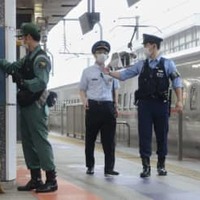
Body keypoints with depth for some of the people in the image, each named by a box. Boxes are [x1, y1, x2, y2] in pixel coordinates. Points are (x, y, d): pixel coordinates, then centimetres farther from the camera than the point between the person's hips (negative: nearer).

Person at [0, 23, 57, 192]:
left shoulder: (41, 58, -12)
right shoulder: (28, 58, 16)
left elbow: (42, 82, -23)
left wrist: (23, 83, -28)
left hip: (36, 106, -9)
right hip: (26, 106, 9)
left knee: (41, 141, -9)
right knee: (28, 142, 11)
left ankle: (51, 180, -6)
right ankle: (35, 179, 17)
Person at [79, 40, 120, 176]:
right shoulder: (88, 72, 6)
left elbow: (115, 90, 16)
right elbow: (82, 90, 9)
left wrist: (116, 105, 7)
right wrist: (85, 101, -9)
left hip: (108, 106, 1)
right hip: (93, 106, -1)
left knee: (109, 138, -2)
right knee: (90, 138, 6)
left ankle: (109, 168, 1)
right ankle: (90, 166, 19)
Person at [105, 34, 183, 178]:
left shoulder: (167, 64, 1)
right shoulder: (141, 65, 9)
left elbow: (177, 82, -2)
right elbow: (124, 75, 11)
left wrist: (179, 100, -10)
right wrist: (109, 73, -1)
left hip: (161, 103, -2)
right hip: (144, 103, 2)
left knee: (162, 135, 6)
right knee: (144, 135, -1)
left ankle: (161, 164, 19)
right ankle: (146, 166, 3)